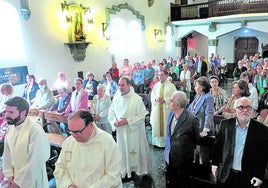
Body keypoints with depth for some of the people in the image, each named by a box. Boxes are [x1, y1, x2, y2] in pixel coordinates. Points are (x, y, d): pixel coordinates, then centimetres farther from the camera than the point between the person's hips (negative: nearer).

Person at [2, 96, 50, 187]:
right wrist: (10, 175, -1)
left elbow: (34, 162, -22)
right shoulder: (11, 128, -2)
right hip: (15, 178, 6)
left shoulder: (36, 131, -25)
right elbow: (7, 153, 5)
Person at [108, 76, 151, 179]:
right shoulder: (116, 98, 2)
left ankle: (135, 170, 26)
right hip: (120, 131, 4)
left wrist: (127, 121, -19)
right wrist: (114, 121, -11)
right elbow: (111, 113, 9)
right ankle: (124, 170, 29)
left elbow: (142, 115, -13)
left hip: (134, 131, -4)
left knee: (134, 150, 7)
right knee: (122, 150, 12)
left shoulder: (136, 98, -12)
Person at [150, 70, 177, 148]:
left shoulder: (171, 86, -4)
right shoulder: (156, 85, 9)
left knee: (166, 124, 2)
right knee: (156, 124, 7)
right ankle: (157, 142, 20)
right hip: (157, 108, 4)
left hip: (167, 109, -4)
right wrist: (156, 98, -10)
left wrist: (164, 100, -18)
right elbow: (152, 95, 11)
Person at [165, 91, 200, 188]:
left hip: (183, 159, -5)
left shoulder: (192, 119, -25)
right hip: (170, 157, 6)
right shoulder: (171, 114, -4)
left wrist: (187, 150, 4)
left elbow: (196, 140, -9)